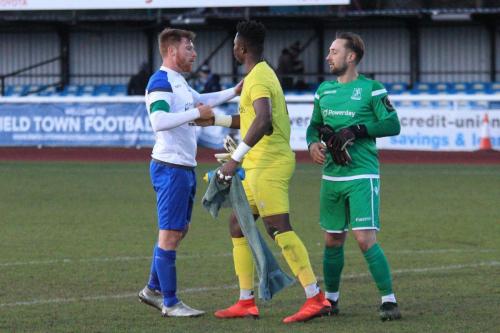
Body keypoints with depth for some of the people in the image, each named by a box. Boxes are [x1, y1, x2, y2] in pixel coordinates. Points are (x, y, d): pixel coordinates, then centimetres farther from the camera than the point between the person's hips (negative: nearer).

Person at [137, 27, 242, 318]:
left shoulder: (178, 81, 17)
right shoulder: (161, 82, -14)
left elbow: (200, 100, 37)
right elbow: (159, 121, -29)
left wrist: (234, 92, 30)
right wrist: (197, 113, -24)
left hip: (185, 167, 11)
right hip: (170, 167, -11)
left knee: (179, 231, 17)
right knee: (170, 234, -6)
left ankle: (153, 289, 27)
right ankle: (170, 303, -3)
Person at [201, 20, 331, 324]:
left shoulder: (258, 79, -15)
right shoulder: (264, 74, 18)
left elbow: (263, 121, -31)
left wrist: (235, 159, -32)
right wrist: (215, 119, 32)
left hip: (268, 164, -11)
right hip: (261, 166, 11)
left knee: (279, 229, -15)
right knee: (238, 225, 14)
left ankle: (316, 298, -19)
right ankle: (247, 302, 16)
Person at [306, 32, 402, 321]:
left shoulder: (371, 89, -6)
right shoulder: (325, 90, 12)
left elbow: (393, 124, -9)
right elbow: (314, 125, 21)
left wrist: (357, 130, -17)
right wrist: (313, 143, 0)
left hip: (362, 176, -6)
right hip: (331, 176, 6)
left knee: (366, 238, -14)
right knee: (333, 240, 12)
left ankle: (389, 300, -9)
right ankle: (330, 299, 25)